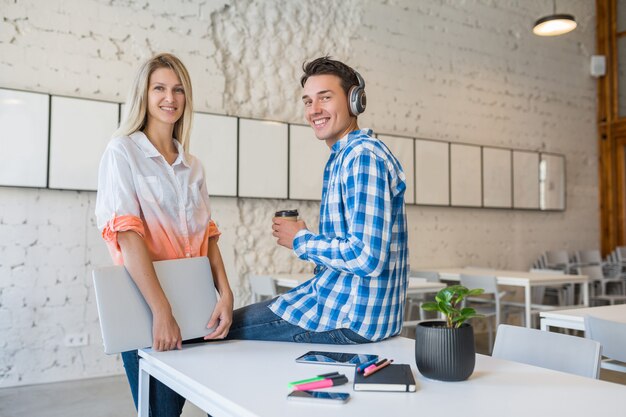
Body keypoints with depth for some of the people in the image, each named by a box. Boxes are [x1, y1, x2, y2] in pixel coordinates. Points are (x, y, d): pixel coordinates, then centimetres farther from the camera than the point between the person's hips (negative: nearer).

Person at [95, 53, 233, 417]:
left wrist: (226, 295, -4)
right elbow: (127, 234, -15)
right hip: (145, 304, -5)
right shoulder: (123, 151, -4)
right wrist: (161, 312, -22)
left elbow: (207, 235, 10)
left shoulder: (192, 166, 13)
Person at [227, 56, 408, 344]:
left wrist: (301, 240, -14)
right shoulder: (343, 157, 14)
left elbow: (367, 258, -27)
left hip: (351, 319, -10)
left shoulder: (363, 156, -19)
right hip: (345, 301, 10)